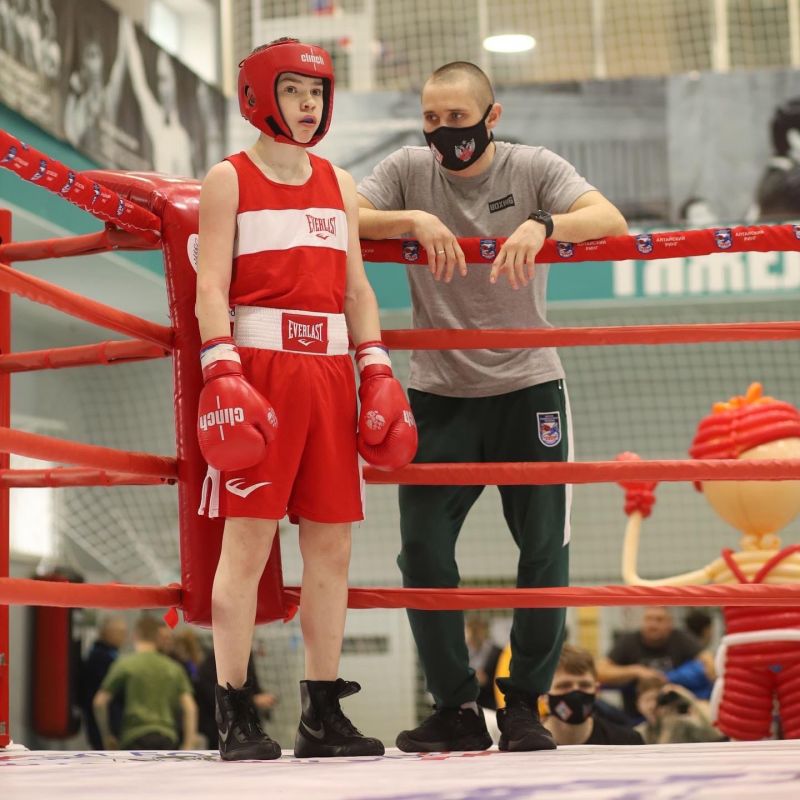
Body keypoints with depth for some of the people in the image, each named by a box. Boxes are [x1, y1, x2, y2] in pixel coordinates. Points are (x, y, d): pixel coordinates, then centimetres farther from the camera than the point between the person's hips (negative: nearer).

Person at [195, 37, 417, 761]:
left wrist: (377, 369, 8)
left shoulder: (338, 184, 19)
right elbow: (211, 284, -4)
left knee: (332, 543, 4)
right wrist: (222, 370, -15)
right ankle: (235, 716, -2)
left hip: (330, 370, 5)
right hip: (259, 362, -5)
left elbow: (356, 286, 19)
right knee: (248, 539, -7)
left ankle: (323, 714, 11)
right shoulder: (229, 179, 4)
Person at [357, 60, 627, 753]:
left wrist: (543, 225, -35)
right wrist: (415, 219, -25)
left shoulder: (534, 168, -4)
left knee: (545, 550, 0)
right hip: (438, 392, 1)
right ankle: (457, 710, 8)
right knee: (423, 550, -4)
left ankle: (525, 704, 15)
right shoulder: (409, 169, 0)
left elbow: (610, 221, -17)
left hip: (528, 386, -1)